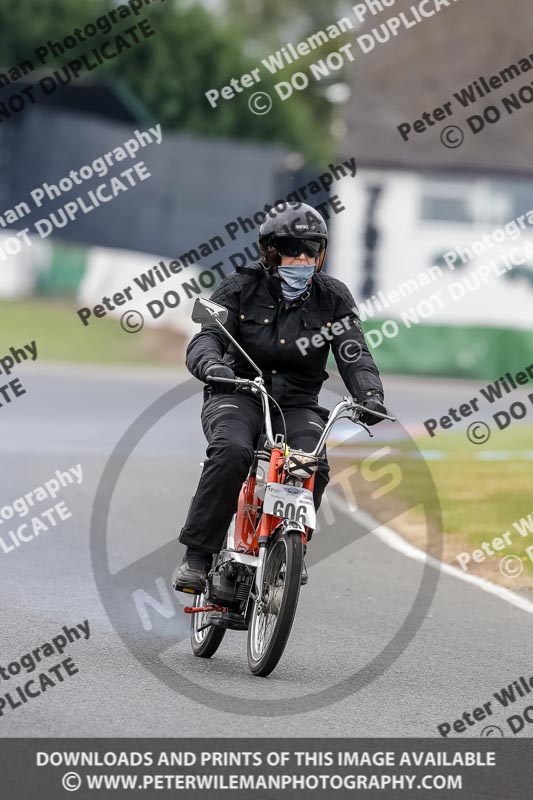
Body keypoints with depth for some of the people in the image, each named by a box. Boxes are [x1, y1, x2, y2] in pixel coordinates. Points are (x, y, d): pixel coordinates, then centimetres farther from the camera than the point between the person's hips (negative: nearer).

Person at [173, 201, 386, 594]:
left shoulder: (333, 298, 3)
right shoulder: (241, 288, -2)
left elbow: (354, 354, -5)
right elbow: (206, 337, -12)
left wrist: (370, 395, -26)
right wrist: (211, 366, -37)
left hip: (297, 404, 2)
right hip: (238, 395, -2)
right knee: (231, 451, -33)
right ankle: (197, 555, -25)